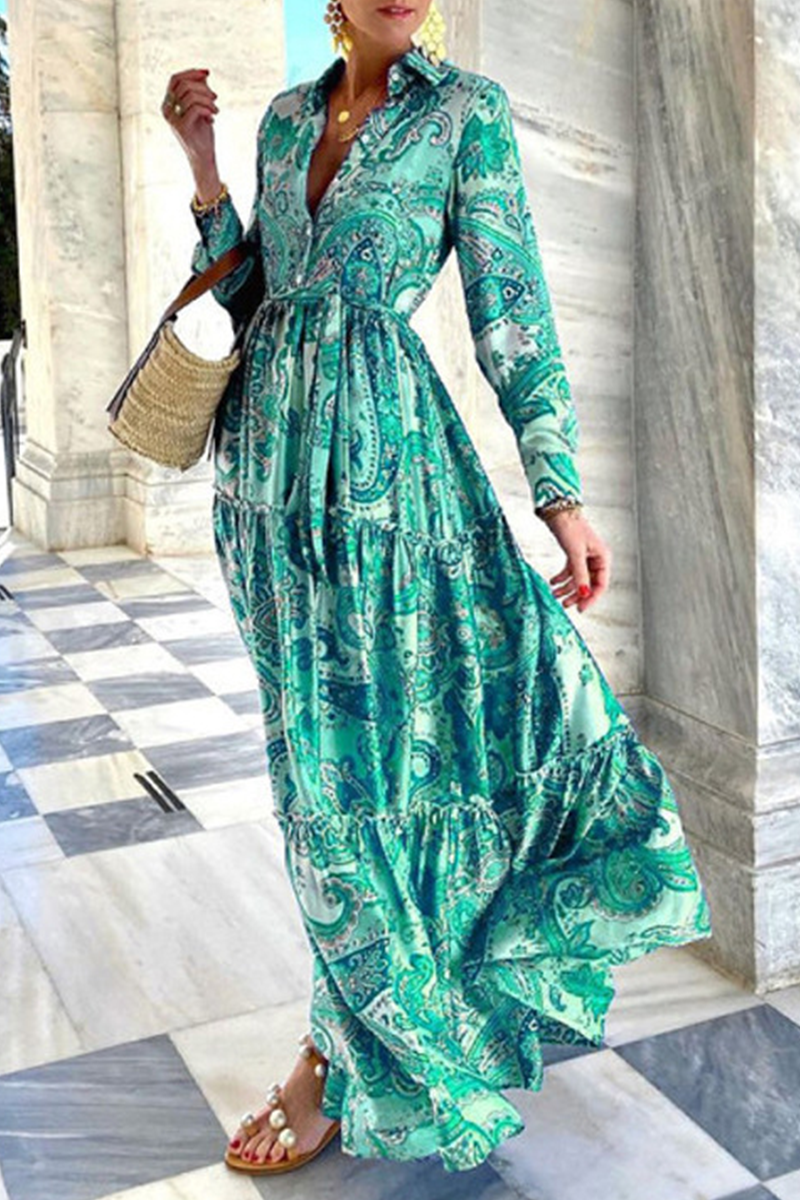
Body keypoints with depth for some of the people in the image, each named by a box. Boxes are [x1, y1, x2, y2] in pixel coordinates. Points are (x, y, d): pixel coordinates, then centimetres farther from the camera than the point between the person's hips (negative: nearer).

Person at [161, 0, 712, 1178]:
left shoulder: (467, 107, -1)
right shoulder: (285, 117, 12)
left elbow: (513, 313, -5)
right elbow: (253, 296, 15)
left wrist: (563, 492, -11)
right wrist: (201, 160, 6)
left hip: (386, 440, -4)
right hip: (273, 445, 5)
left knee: (374, 725, -5)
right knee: (319, 737, 11)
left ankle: (343, 1053, 10)